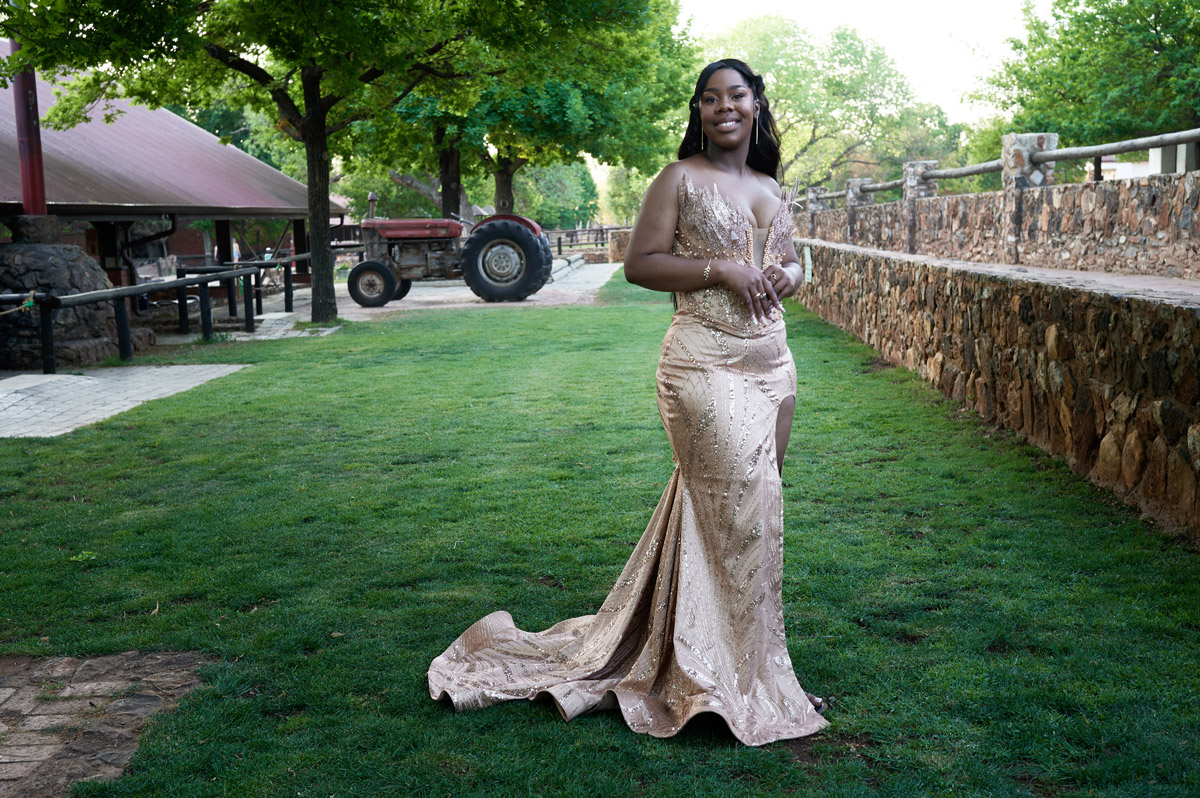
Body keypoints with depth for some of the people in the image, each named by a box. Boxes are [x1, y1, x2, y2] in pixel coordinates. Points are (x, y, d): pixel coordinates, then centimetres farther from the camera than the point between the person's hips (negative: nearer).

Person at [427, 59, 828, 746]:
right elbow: (640, 263, -7)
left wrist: (787, 276, 1)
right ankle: (739, 684, 2)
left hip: (772, 363, 7)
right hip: (706, 363, -7)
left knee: (756, 504, 8)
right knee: (739, 508, -10)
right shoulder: (681, 179, -1)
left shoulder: (773, 190, 17)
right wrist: (719, 269, -16)